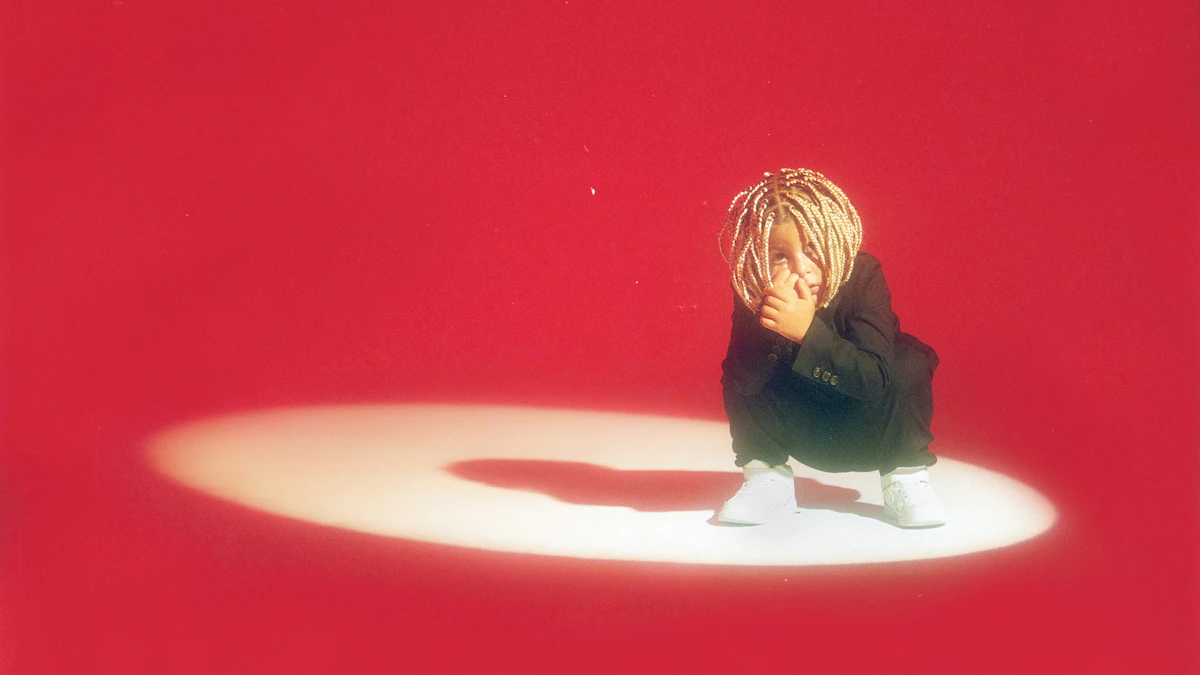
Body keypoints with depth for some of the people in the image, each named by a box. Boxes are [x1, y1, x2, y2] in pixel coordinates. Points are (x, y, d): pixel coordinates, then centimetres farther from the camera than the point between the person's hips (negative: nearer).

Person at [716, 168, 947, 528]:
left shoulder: (863, 278, -26)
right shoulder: (751, 295, -20)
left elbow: (876, 379, -35)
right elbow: (739, 384, -28)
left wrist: (808, 332, -48)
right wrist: (770, 329, -45)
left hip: (866, 436, -1)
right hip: (801, 437, 2)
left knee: (911, 363, -26)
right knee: (746, 373, -20)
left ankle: (905, 476, -7)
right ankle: (767, 479, -2)